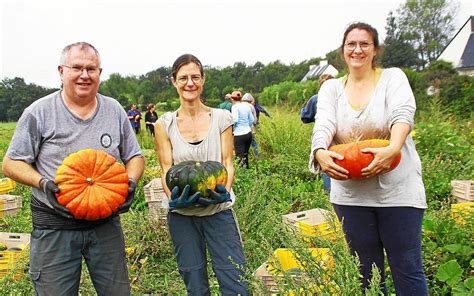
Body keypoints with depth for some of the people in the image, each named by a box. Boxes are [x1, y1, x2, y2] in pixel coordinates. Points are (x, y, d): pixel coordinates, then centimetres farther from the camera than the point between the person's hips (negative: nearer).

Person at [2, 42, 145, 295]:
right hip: (54, 225, -2)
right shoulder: (39, 112, -4)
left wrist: (131, 182, -10)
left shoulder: (115, 111, 5)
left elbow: (134, 157, 11)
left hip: (106, 224, 3)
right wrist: (43, 183, -18)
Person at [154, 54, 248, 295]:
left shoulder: (221, 118, 1)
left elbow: (227, 163, -1)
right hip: (182, 214, 1)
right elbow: (166, 171, -1)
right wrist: (173, 198, -21)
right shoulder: (164, 124, 2)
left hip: (219, 210, 0)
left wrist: (224, 191, -21)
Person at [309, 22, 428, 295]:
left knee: (407, 268, 6)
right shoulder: (331, 88, 7)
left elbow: (403, 115, -17)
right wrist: (320, 153, -32)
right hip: (350, 194, 2)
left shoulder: (393, 77, 1)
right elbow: (323, 125, -10)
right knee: (367, 271, 16)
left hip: (397, 192, -2)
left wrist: (392, 149, -38)